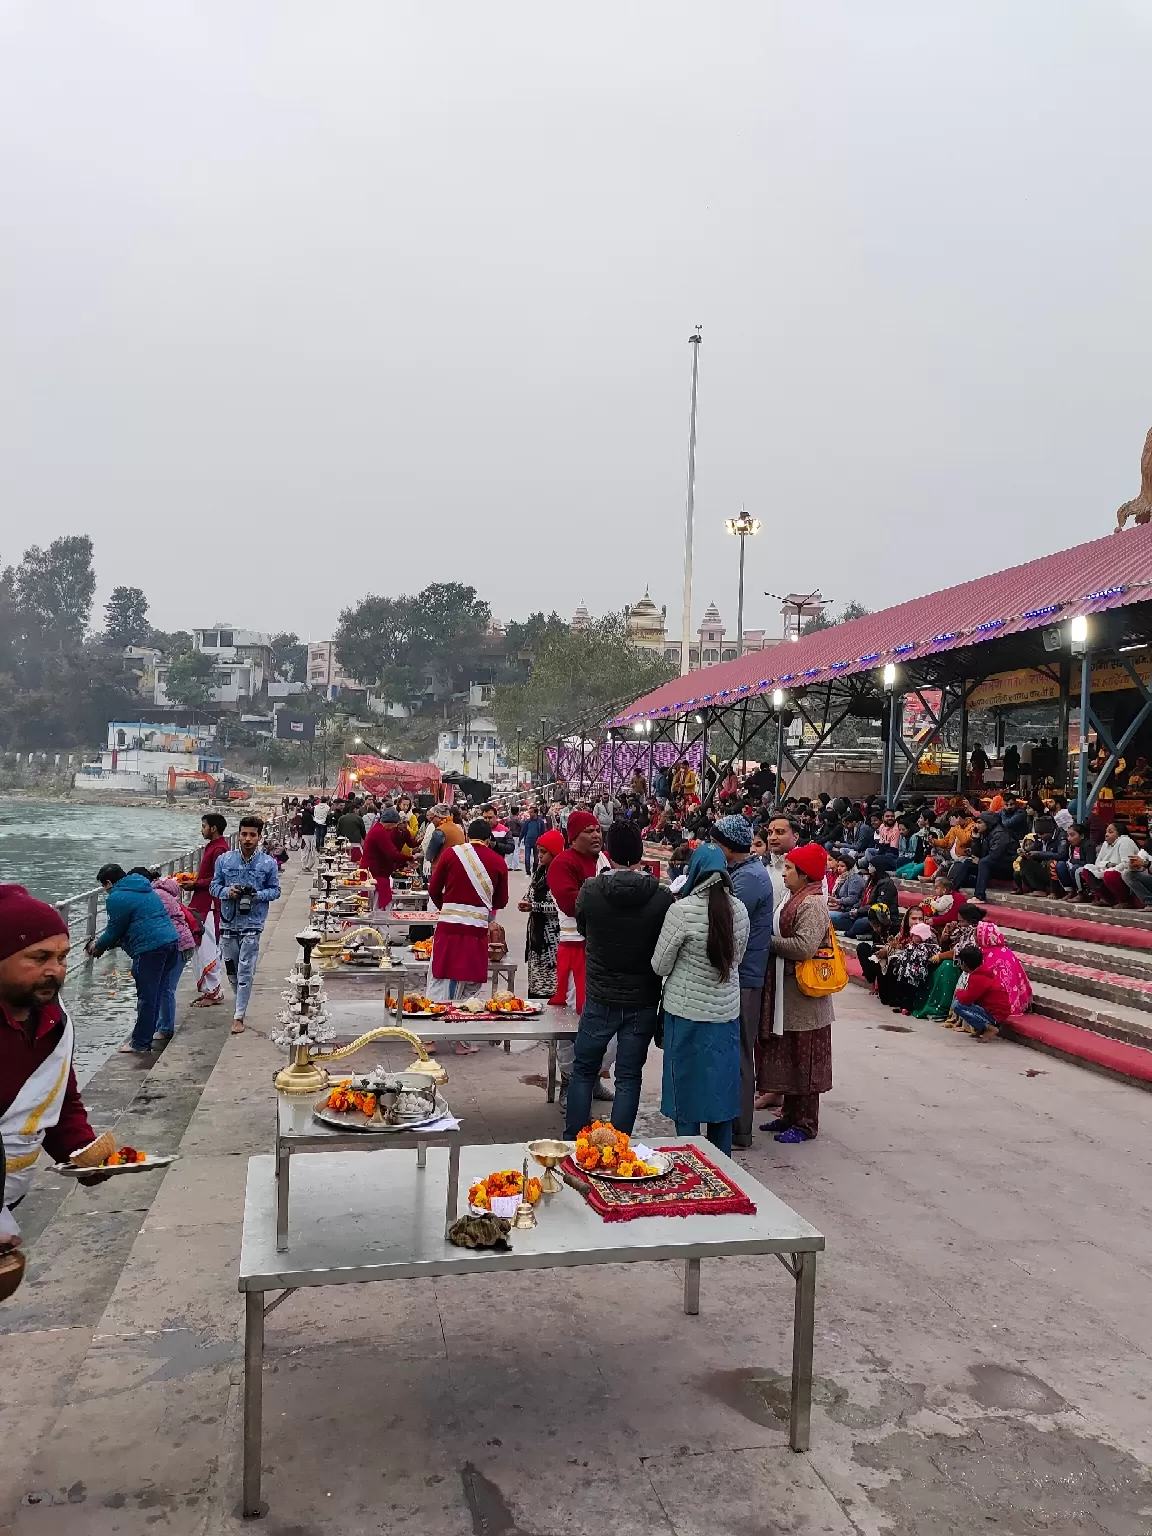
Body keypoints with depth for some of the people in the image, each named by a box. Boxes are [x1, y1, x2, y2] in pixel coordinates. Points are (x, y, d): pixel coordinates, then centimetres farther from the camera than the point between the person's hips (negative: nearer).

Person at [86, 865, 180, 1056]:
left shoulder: (117, 898, -7)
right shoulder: (143, 888, 23)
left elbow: (114, 931, -1)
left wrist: (98, 945, 18)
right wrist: (103, 941, 32)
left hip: (151, 949, -9)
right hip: (171, 941, 9)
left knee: (146, 998, -1)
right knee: (155, 995, 14)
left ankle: (141, 1044, 7)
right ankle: (144, 1037, 22)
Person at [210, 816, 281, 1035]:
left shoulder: (269, 863, -3)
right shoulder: (224, 860, 1)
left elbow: (275, 891, 3)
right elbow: (215, 886, 7)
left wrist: (257, 895, -16)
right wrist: (228, 891, -14)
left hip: (252, 924, -3)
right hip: (228, 922, 3)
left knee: (245, 972, -5)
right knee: (231, 970, 14)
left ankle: (239, 1015, 1)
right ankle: (241, 1002, 37)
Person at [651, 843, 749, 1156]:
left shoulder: (682, 910, -17)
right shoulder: (739, 910, -2)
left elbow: (660, 966, -8)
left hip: (687, 1014, -4)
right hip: (727, 1013, 5)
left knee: (687, 1095, 7)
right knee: (721, 1090, 15)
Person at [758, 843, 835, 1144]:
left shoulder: (812, 904, -17)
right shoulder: (796, 899, 12)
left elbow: (804, 947, -27)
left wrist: (768, 941, -17)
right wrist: (771, 938, -2)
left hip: (803, 997, -9)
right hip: (787, 992, 9)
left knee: (804, 1061, 2)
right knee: (787, 1057, 17)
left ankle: (806, 1124, 12)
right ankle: (790, 1114, 28)